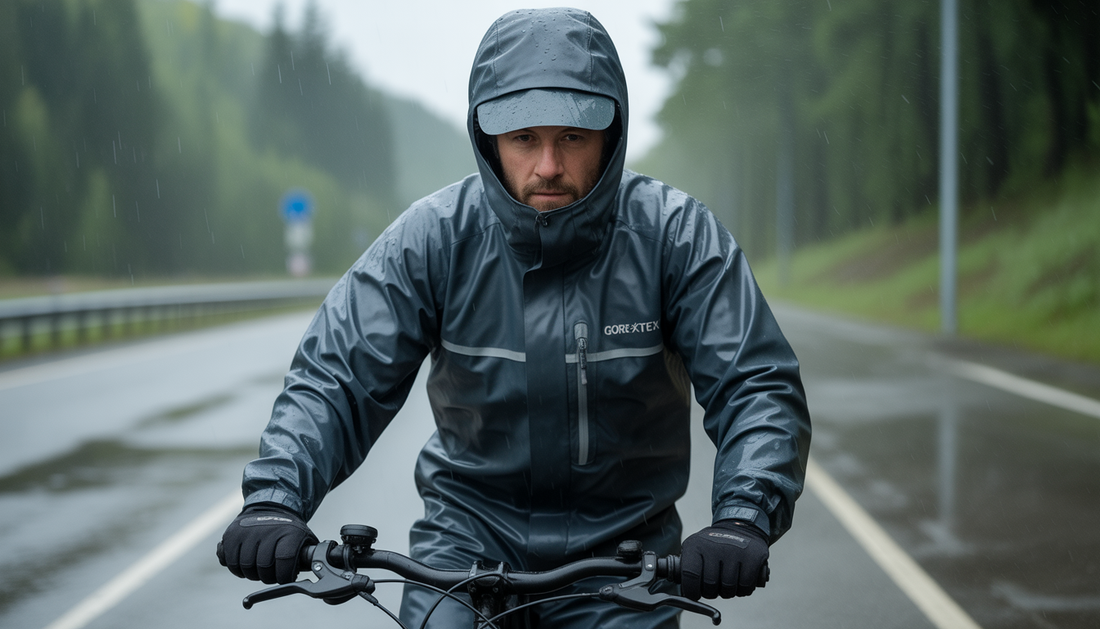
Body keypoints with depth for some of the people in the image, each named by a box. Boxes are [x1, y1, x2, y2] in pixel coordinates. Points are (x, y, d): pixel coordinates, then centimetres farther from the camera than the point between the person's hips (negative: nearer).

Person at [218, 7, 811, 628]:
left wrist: (742, 518, -34)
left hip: (622, 542, 0)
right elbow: (337, 378, -11)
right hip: (469, 532, 0)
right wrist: (274, 498, -29)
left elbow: (758, 385, -15)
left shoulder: (677, 234, -12)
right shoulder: (435, 237, -10)